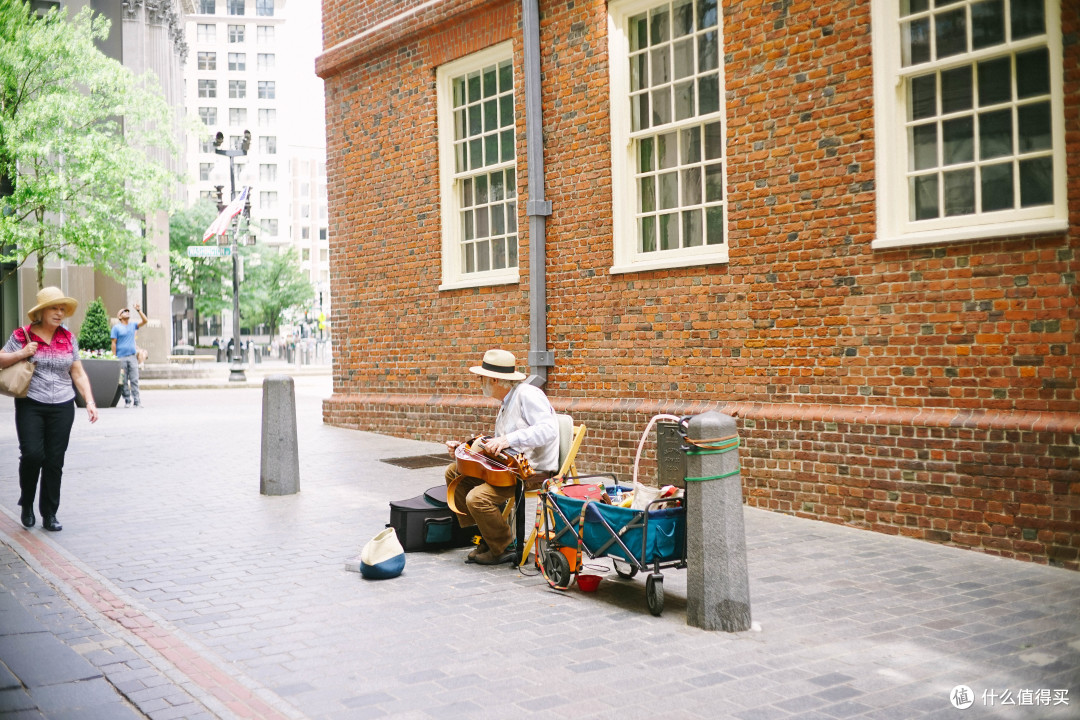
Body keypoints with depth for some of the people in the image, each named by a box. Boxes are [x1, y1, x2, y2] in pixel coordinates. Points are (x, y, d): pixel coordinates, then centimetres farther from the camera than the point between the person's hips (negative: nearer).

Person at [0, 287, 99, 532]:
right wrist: (21, 354, -11)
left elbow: (78, 374, 12)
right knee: (32, 454, -14)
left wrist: (90, 401, 2)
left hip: (62, 408, 2)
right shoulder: (22, 335, 1)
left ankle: (49, 515, 12)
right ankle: (26, 504, 12)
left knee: (55, 461, 2)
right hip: (30, 405, -2)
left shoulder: (68, 338, 9)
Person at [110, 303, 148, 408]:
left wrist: (139, 310, -4)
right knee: (123, 381, 0)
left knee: (134, 380, -3)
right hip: (121, 358, -3)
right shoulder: (116, 327, 3)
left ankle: (137, 401, -5)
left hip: (132, 356, 3)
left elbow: (145, 321, 5)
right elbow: (114, 343, 0)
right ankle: (127, 401, 6)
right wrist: (114, 357, -6)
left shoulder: (133, 325, 14)